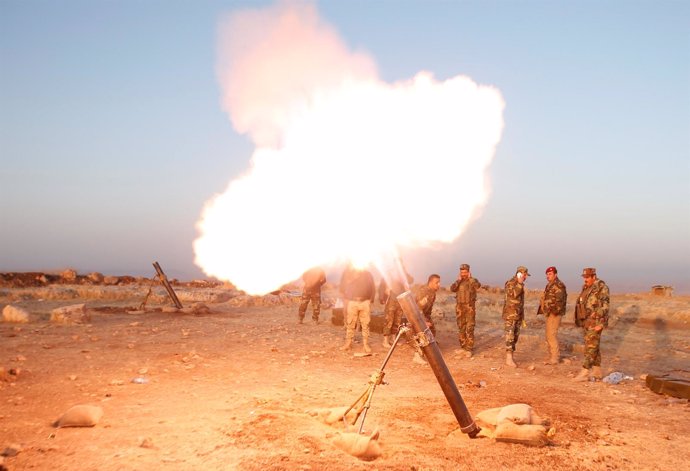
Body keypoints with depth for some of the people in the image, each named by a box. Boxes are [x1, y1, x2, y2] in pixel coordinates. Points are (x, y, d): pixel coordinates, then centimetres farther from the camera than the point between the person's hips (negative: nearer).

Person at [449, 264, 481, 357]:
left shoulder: (473, 281, 0)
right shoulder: (458, 282, 10)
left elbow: (478, 286, -23)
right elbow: (452, 289, -8)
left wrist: (470, 278, -16)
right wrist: (459, 280, -10)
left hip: (470, 307, -4)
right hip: (460, 307, 4)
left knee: (470, 328, -9)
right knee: (461, 328, 9)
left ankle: (469, 349, -8)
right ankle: (463, 347, 19)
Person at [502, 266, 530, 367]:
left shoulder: (520, 285, 14)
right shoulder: (510, 283, -12)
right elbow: (513, 294, -31)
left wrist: (522, 315, 22)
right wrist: (520, 283, -26)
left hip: (518, 314, 9)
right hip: (510, 314, -9)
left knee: (515, 336, 9)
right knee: (510, 336, -10)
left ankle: (509, 356, 15)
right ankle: (509, 359, -10)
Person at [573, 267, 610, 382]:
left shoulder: (601, 288, -12)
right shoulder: (586, 288, 15)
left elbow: (604, 307, -17)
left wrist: (600, 324, -21)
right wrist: (581, 321, 20)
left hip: (595, 322, -9)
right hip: (586, 322, 9)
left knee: (590, 347, -10)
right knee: (594, 347, 12)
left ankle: (584, 373, -12)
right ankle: (597, 372, 18)